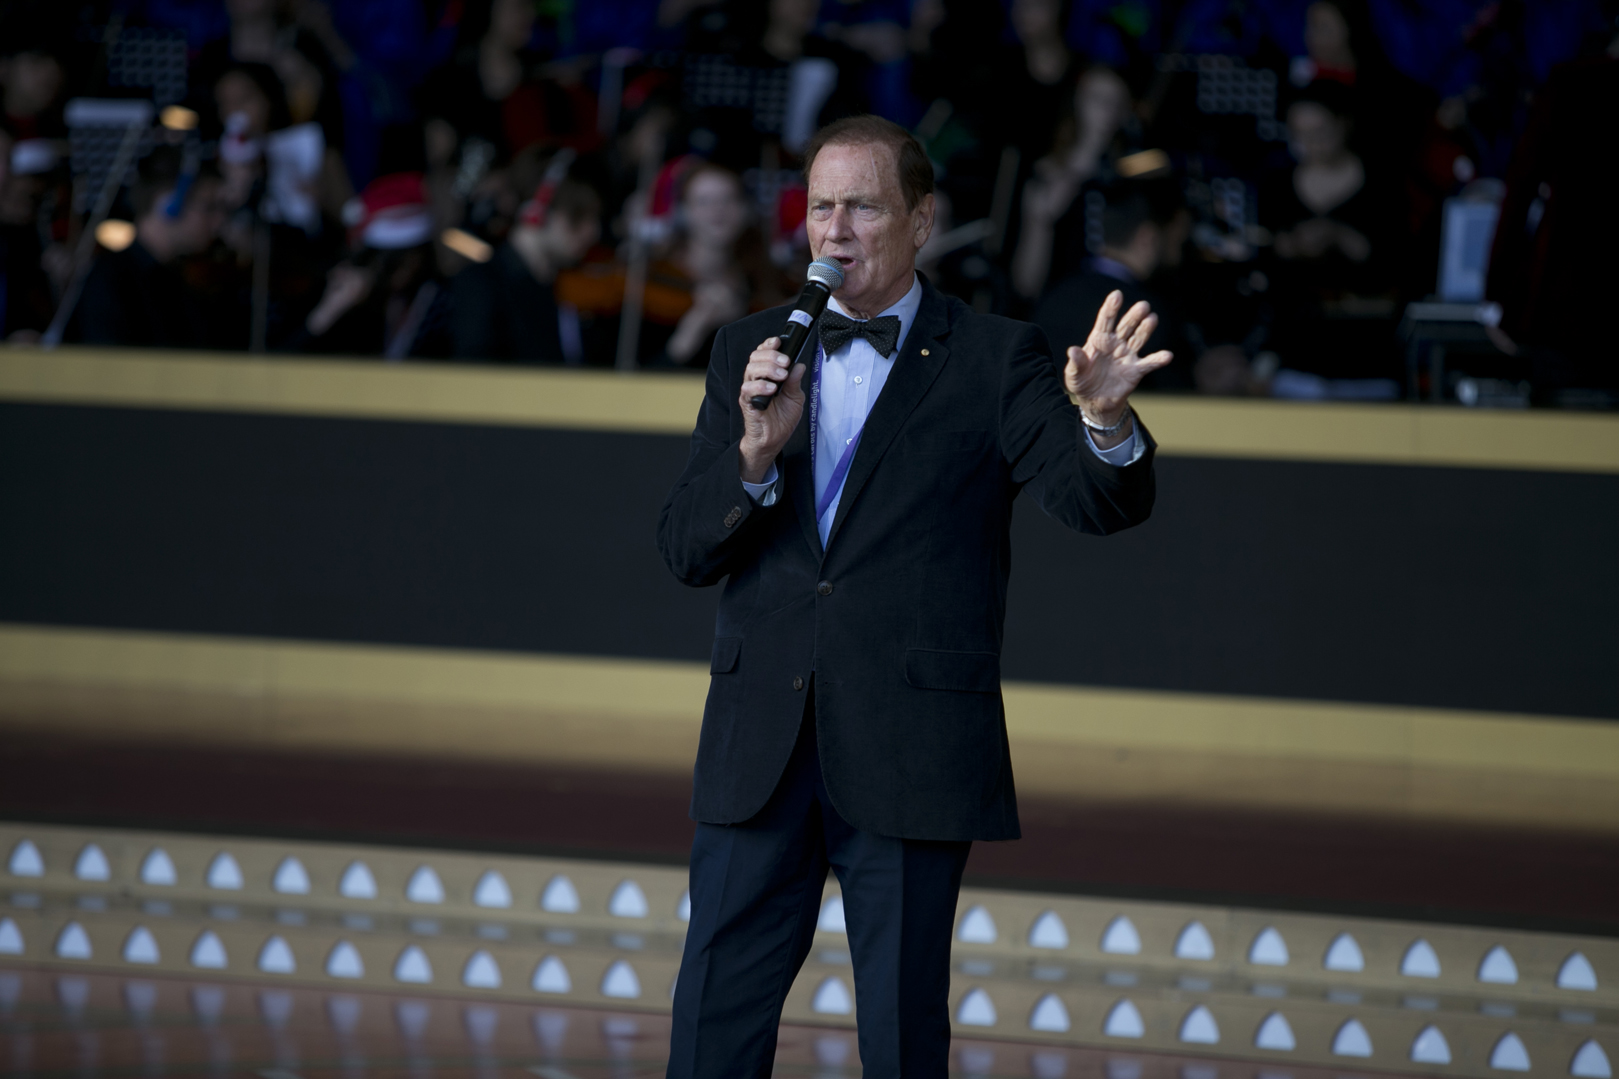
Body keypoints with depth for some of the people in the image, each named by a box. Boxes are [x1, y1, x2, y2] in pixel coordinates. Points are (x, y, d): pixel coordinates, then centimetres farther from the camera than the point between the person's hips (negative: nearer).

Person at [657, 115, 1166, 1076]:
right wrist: (755, 452, -13)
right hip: (761, 745, 3)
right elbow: (684, 551, 6)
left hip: (909, 748, -3)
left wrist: (1106, 421, -34)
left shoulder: (994, 362, 1)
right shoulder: (751, 354, 10)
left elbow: (1103, 501, -12)